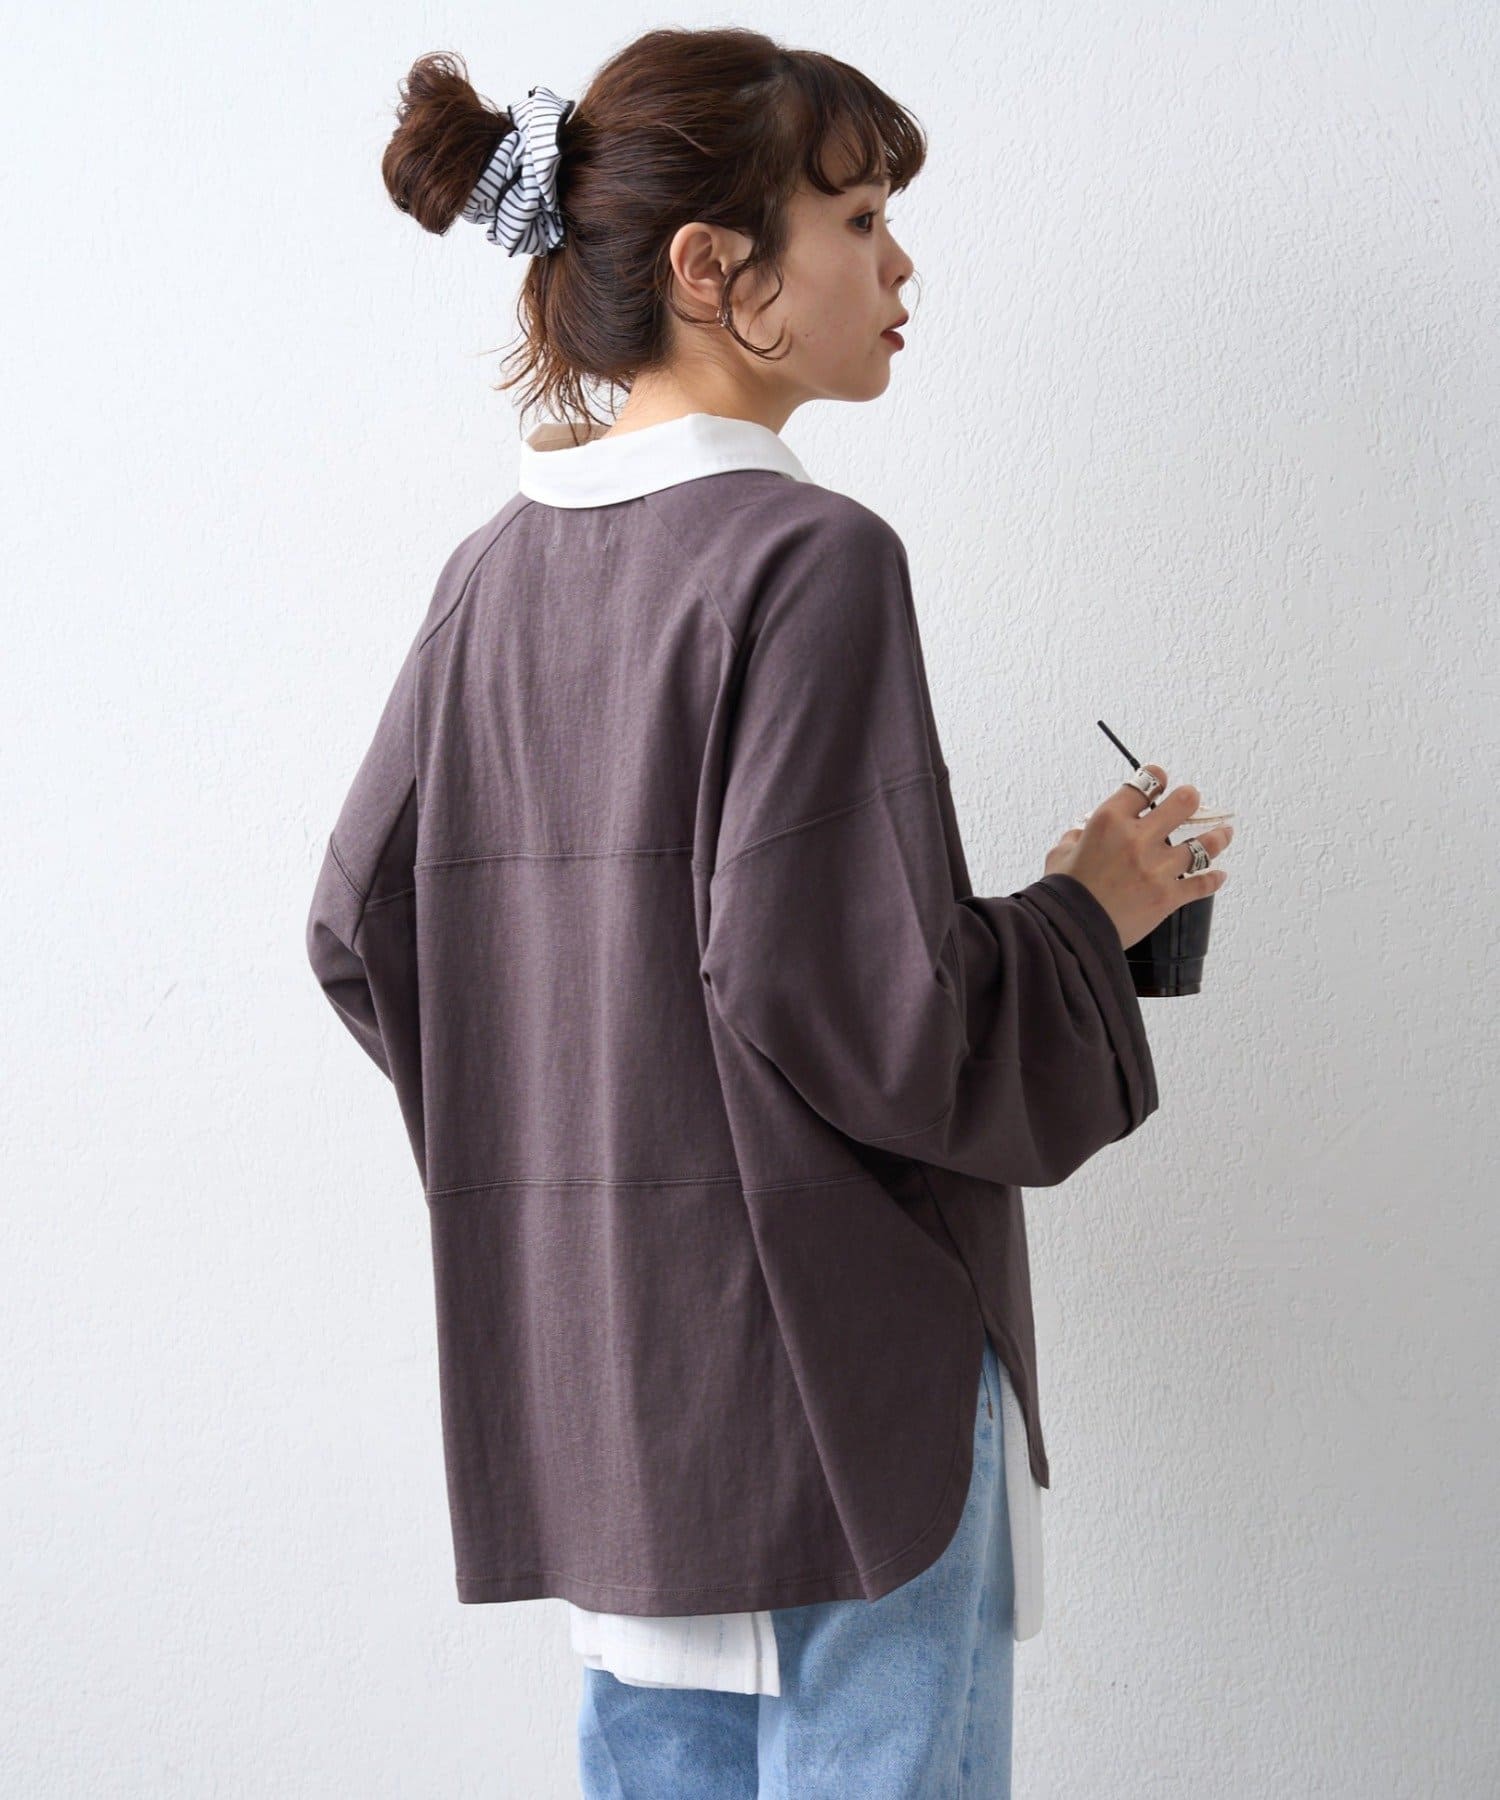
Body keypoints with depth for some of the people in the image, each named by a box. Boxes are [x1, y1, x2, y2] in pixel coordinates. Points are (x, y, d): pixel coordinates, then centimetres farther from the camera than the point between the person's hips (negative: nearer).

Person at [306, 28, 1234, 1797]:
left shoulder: (493, 574, 7)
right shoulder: (808, 559, -16)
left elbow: (360, 933, 11)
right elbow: (847, 992, -22)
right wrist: (1087, 910, -6)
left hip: (588, 1372, 8)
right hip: (828, 1355, -8)